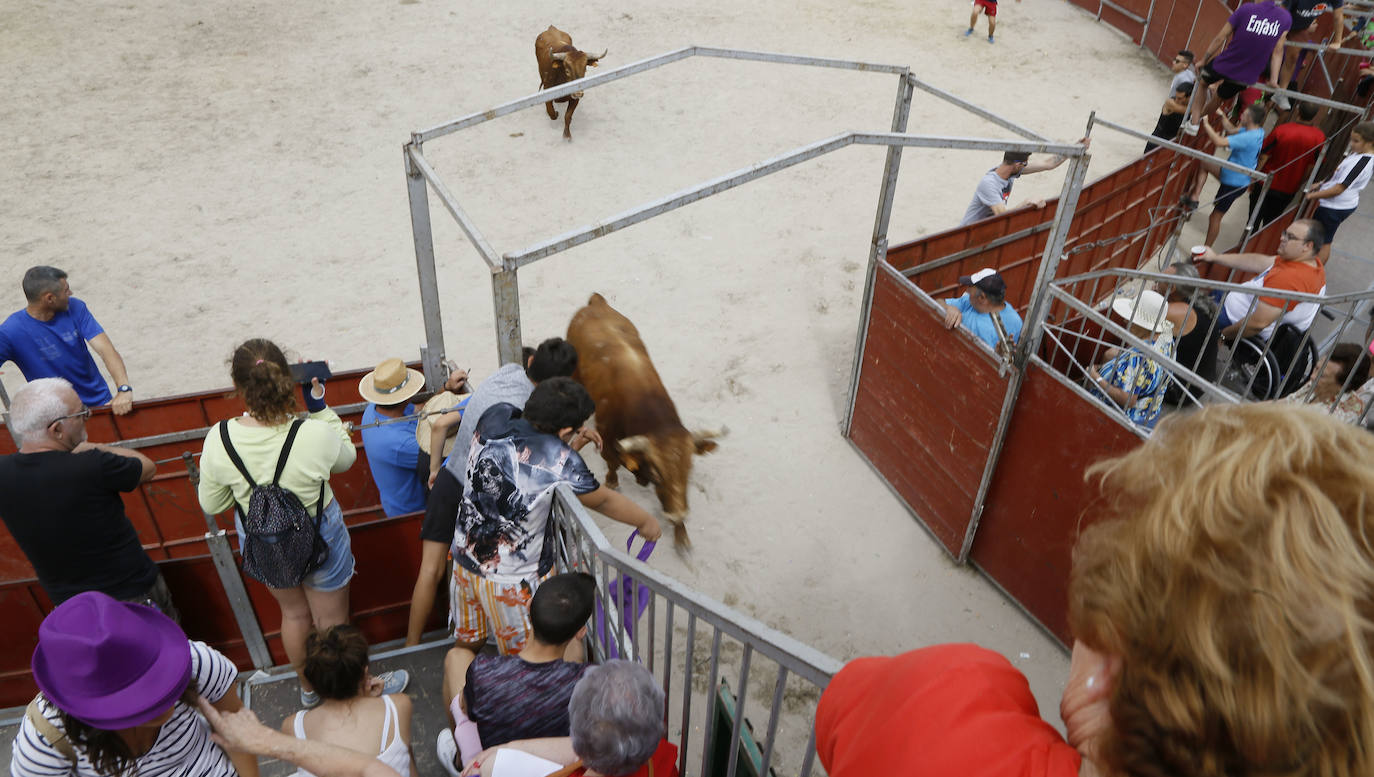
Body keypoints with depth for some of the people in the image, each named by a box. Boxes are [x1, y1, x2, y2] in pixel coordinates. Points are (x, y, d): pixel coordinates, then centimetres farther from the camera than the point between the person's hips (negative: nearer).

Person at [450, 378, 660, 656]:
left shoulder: (495, 417, -11)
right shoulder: (559, 459, -26)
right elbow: (602, 500, -10)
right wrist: (646, 521, 7)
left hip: (464, 561, 6)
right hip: (512, 581, -6)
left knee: (467, 644, 27)